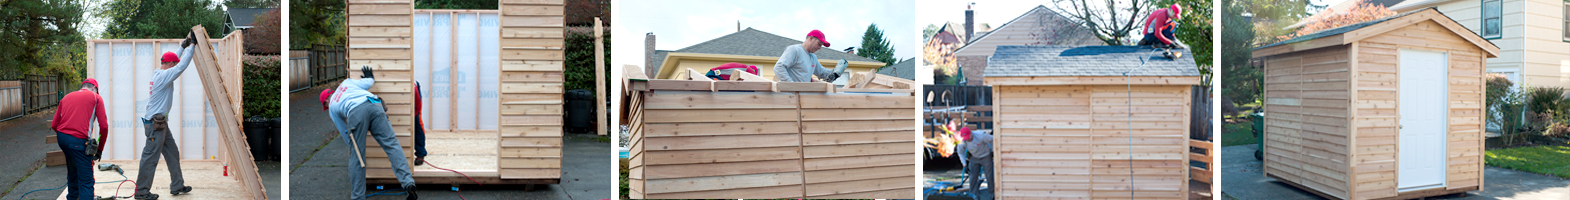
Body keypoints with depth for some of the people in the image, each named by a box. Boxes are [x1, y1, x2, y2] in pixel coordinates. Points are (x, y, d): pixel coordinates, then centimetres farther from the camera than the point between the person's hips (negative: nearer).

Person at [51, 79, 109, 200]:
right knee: (86, 181, -7)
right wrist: (99, 149, 5)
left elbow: (54, 125, 14)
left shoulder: (66, 97, 21)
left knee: (72, 173, 29)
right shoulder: (96, 98, 5)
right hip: (78, 140, -7)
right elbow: (104, 126, -3)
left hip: (61, 137, 7)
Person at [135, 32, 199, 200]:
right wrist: (192, 45, -14)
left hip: (161, 123, 11)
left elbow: (177, 62, 25)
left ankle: (177, 186, 21)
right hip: (155, 123, -11)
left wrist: (185, 44, 23)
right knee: (150, 157, -5)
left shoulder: (159, 73, 13)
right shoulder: (164, 75, -15)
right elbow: (182, 65, -21)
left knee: (172, 153, 15)